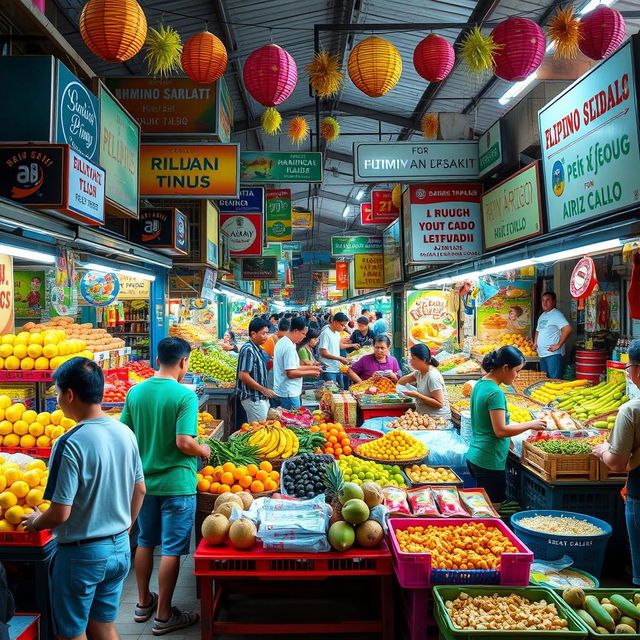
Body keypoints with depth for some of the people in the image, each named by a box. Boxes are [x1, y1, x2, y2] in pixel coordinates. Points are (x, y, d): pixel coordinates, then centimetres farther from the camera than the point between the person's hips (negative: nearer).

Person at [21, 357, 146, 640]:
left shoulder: (70, 444, -22)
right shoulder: (125, 433, -3)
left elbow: (61, 513, -20)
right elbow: (140, 490, 6)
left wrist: (35, 523, 1)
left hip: (81, 554, -6)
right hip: (120, 548, 6)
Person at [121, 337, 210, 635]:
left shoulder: (135, 392, -2)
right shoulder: (185, 395, -19)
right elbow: (185, 442, -24)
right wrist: (203, 451, -4)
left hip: (143, 480, 6)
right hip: (176, 482, -6)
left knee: (145, 542, 22)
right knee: (171, 549, 7)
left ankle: (143, 603, 37)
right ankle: (163, 616, 19)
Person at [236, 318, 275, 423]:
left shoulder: (257, 349, 12)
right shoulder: (248, 349, -17)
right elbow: (243, 376, -22)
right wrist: (263, 390, -17)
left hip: (261, 398, 9)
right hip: (253, 399, -9)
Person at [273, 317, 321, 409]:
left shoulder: (282, 342, 10)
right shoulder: (289, 347, -21)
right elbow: (291, 373, -23)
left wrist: (311, 367, 12)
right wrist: (310, 373, -12)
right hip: (289, 394, -10)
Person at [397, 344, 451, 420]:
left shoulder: (433, 377, -18)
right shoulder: (419, 372, 7)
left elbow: (439, 403, -21)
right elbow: (400, 382, 24)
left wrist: (417, 396, -22)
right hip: (424, 416, 8)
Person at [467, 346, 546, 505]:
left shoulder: (480, 384, 8)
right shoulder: (495, 393, -20)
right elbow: (500, 430, -21)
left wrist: (507, 439, 16)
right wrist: (530, 425, -11)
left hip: (474, 458, 9)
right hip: (490, 463, -9)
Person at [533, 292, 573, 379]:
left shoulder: (556, 314, -10)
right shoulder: (542, 316, 18)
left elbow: (568, 329, -23)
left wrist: (558, 345, -20)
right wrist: (535, 343, 18)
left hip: (553, 354, -9)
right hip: (542, 355, 9)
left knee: (554, 380, -10)